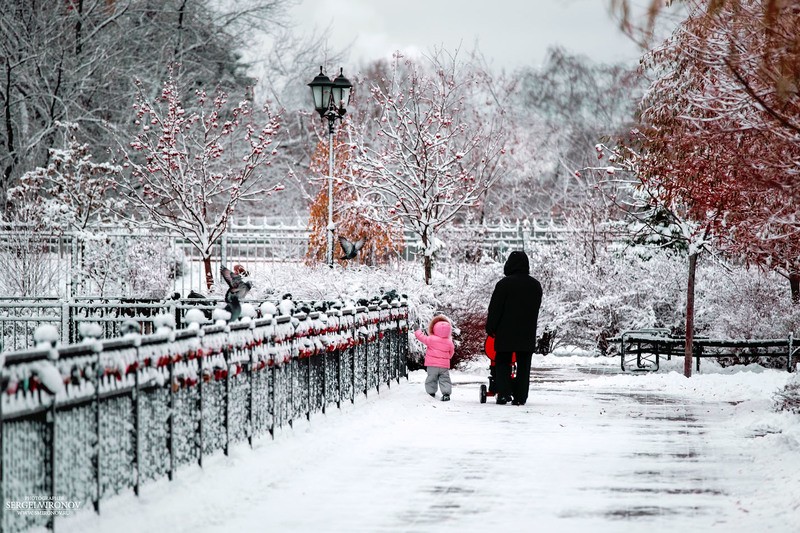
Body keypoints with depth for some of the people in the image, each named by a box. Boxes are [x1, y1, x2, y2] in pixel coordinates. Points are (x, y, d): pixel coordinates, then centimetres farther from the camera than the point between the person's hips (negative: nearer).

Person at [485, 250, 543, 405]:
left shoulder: (504, 284, -10)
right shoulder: (536, 285, 7)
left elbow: (495, 308, -8)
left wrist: (490, 328, 1)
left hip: (505, 334, -4)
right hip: (527, 334, 4)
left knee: (502, 363, 6)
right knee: (524, 365, 8)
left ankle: (504, 392, -7)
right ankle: (520, 397, 6)